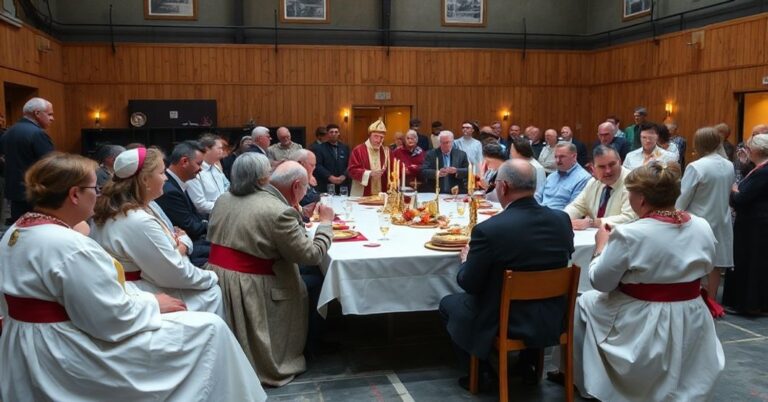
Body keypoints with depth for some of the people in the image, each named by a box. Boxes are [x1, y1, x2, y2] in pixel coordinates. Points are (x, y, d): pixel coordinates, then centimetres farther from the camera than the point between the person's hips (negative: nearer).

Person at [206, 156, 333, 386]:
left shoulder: (225, 198, 8)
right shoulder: (280, 211, -18)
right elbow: (312, 255, -15)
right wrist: (325, 222, 5)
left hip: (215, 276, 8)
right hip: (247, 286, -8)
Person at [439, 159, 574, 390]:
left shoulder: (488, 229, -25)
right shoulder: (562, 220, -9)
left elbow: (469, 284, -14)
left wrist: (466, 261, 7)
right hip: (551, 319, 5)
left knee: (448, 304, 21)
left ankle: (479, 372, 25)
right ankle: (527, 365, 39)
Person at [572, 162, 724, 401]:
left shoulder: (629, 235, -24)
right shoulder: (703, 228, -5)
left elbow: (600, 282, -13)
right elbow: (704, 270, 12)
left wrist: (602, 246, 3)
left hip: (642, 327, -5)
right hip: (691, 327, 6)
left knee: (585, 302, 19)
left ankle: (582, 380, 32)